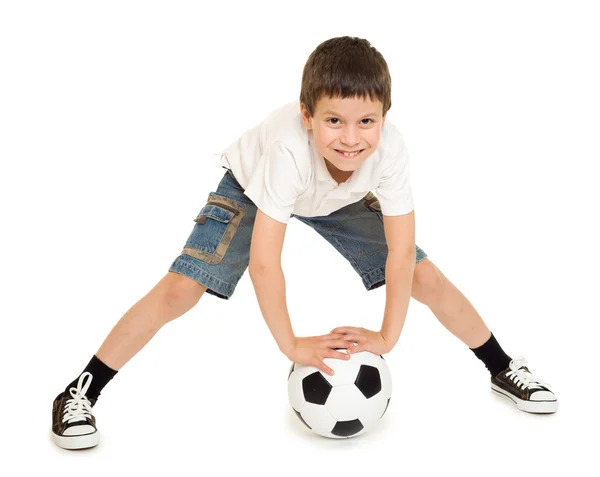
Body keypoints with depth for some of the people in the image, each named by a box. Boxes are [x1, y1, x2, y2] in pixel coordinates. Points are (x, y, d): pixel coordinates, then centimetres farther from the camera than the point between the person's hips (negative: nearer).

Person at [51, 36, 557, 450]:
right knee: (180, 289, -17)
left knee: (428, 279, -4)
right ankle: (80, 393, -2)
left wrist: (387, 337, -25)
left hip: (341, 199, 3)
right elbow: (263, 261, -39)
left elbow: (402, 250, -25)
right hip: (253, 186, -3)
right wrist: (293, 345, -31)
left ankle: (503, 369, 21)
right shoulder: (289, 148, -44)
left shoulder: (390, 148, -36)